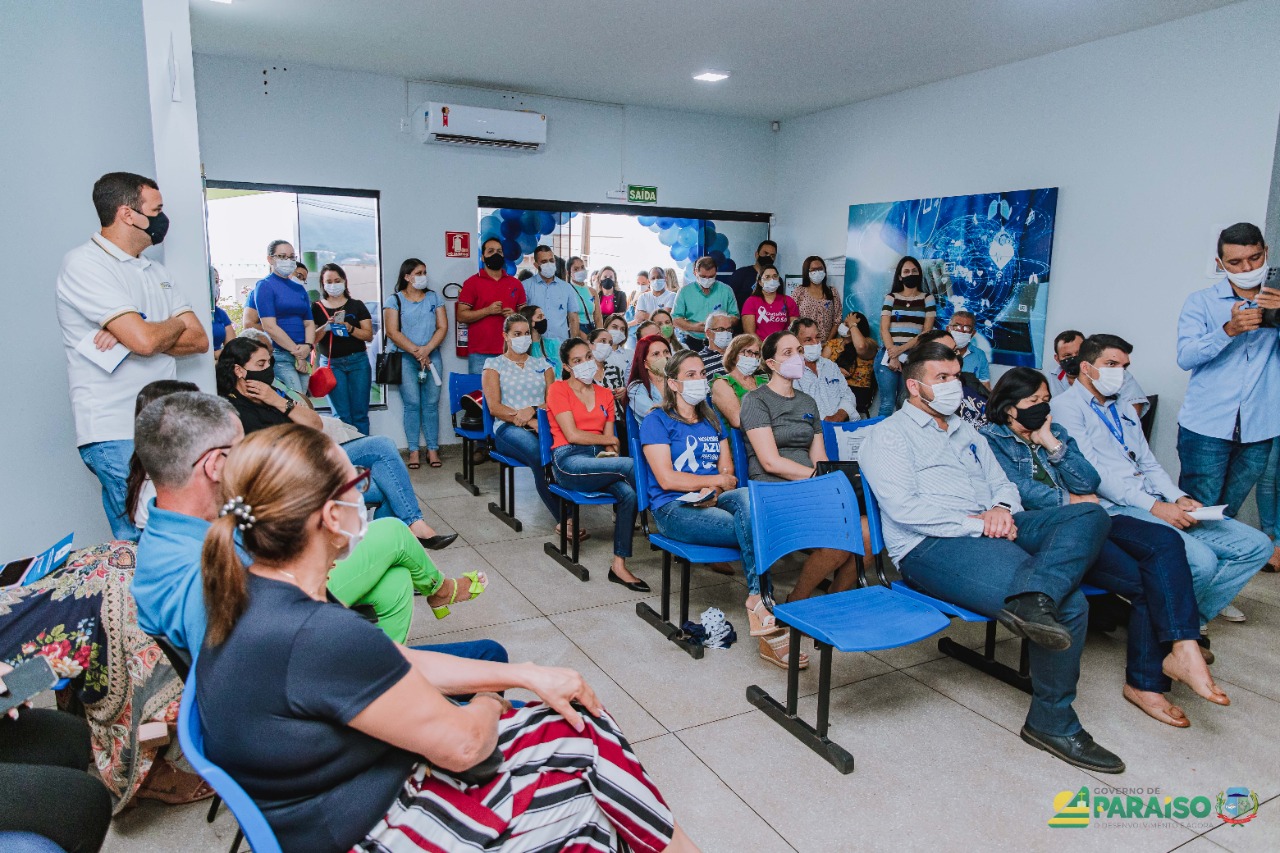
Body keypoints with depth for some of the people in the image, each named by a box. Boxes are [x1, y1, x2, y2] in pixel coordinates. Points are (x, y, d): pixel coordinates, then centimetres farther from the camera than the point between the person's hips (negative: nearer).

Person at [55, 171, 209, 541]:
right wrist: (177, 325, 3)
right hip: (117, 434, -7)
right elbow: (145, 340, -20)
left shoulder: (155, 271, 17)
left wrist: (129, 336, -9)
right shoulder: (84, 264, -8)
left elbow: (199, 340, 7)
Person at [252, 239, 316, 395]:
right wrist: (296, 350, -11)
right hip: (279, 355, -6)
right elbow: (270, 326, -11)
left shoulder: (300, 288, 16)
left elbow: (309, 323, 13)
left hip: (303, 356, 6)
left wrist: (308, 346, -7)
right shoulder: (265, 286, -2)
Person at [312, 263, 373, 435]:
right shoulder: (316, 308, 7)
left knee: (360, 413, 0)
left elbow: (369, 335, 1)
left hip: (358, 361, 1)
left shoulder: (357, 305, 8)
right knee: (342, 414, -4)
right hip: (331, 364, 0)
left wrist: (349, 328, -16)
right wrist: (327, 326, -18)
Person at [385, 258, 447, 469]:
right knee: (412, 404, -3)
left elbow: (442, 327, 4)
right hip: (406, 358, -2)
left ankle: (433, 449, 6)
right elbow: (392, 332, -5)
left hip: (432, 356, 2)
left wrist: (427, 349, -9)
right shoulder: (395, 300, 3)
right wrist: (416, 352, -11)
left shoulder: (433, 297, 11)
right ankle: (413, 451, 3)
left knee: (431, 404, 1)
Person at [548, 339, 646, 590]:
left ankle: (619, 565, -22)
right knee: (630, 465, -29)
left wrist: (611, 452, -11)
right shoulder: (558, 389, 4)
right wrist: (610, 441, 2)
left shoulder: (605, 395, 19)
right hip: (568, 461, -4)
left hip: (599, 460, 5)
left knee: (628, 494, -28)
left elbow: (608, 444, 13)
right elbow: (572, 435, -7)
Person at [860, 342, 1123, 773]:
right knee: (1068, 603, -23)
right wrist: (977, 524, -14)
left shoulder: (966, 432, 29)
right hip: (932, 546, -8)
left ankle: (1031, 600, -39)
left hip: (992, 528, 8)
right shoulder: (888, 436, 3)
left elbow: (1003, 484, 24)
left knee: (1090, 515, -16)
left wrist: (1002, 509, -1)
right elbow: (905, 507, -11)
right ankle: (1052, 721, -5)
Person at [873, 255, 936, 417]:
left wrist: (901, 349, -11)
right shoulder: (891, 298, 11)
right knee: (887, 404, -6)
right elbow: (884, 329, 2)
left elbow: (927, 331, 1)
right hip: (888, 355, 0)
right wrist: (892, 356, -12)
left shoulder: (927, 298, 11)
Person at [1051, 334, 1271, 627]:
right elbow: (1091, 471, -14)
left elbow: (1149, 464, 22)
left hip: (1157, 506, 9)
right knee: (1200, 559, -27)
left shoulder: (1125, 410, 25)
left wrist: (1179, 498, 1)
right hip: (1115, 509, -9)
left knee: (1256, 545, 2)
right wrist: (1153, 506, -17)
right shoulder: (1066, 407, -4)